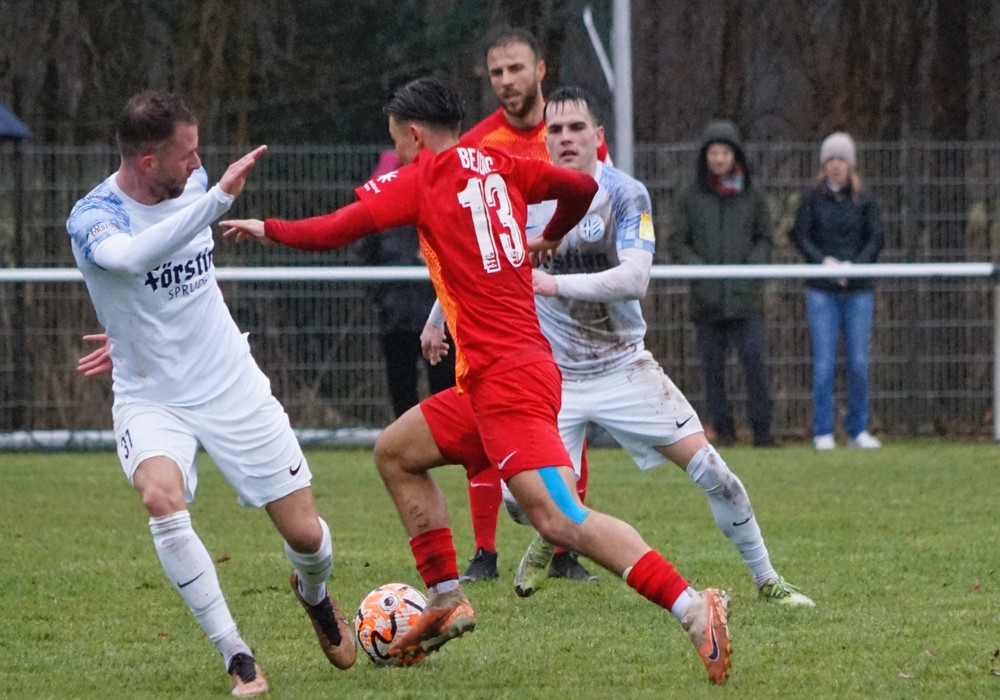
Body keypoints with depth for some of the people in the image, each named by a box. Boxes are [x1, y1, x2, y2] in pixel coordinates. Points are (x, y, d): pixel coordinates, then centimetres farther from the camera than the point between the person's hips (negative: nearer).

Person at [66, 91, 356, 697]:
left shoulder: (193, 185, -2)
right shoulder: (93, 217, -20)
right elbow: (133, 257, -45)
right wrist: (219, 196, -49)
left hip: (232, 389, 4)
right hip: (150, 399, -4)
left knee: (306, 534, 1)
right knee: (162, 497, -34)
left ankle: (313, 594, 41)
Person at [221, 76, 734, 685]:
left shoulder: (423, 178, -3)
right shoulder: (501, 167, 14)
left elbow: (331, 233, -3)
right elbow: (582, 187, 18)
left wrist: (265, 228, 13)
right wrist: (549, 238, 37)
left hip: (505, 376, -9)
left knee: (560, 520, -19)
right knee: (396, 453, 21)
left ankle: (692, 608, -29)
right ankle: (446, 600, 19)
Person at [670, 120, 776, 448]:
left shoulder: (752, 196, 8)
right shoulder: (691, 197, 6)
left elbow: (765, 239, 14)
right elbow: (677, 242, 8)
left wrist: (753, 264, -5)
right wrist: (697, 266, -9)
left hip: (746, 297, -1)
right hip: (707, 297, 1)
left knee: (755, 363, -9)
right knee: (713, 368, 2)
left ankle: (761, 429, -4)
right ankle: (723, 429, 10)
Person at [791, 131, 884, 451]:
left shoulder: (864, 200, 6)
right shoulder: (813, 198, 5)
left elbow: (876, 238, 1)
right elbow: (800, 234, 0)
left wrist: (855, 265, -15)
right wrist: (823, 260, -16)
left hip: (858, 291, 1)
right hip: (822, 291, -1)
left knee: (859, 363, 0)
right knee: (824, 363, -4)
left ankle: (858, 430, 10)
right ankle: (823, 433, 1)